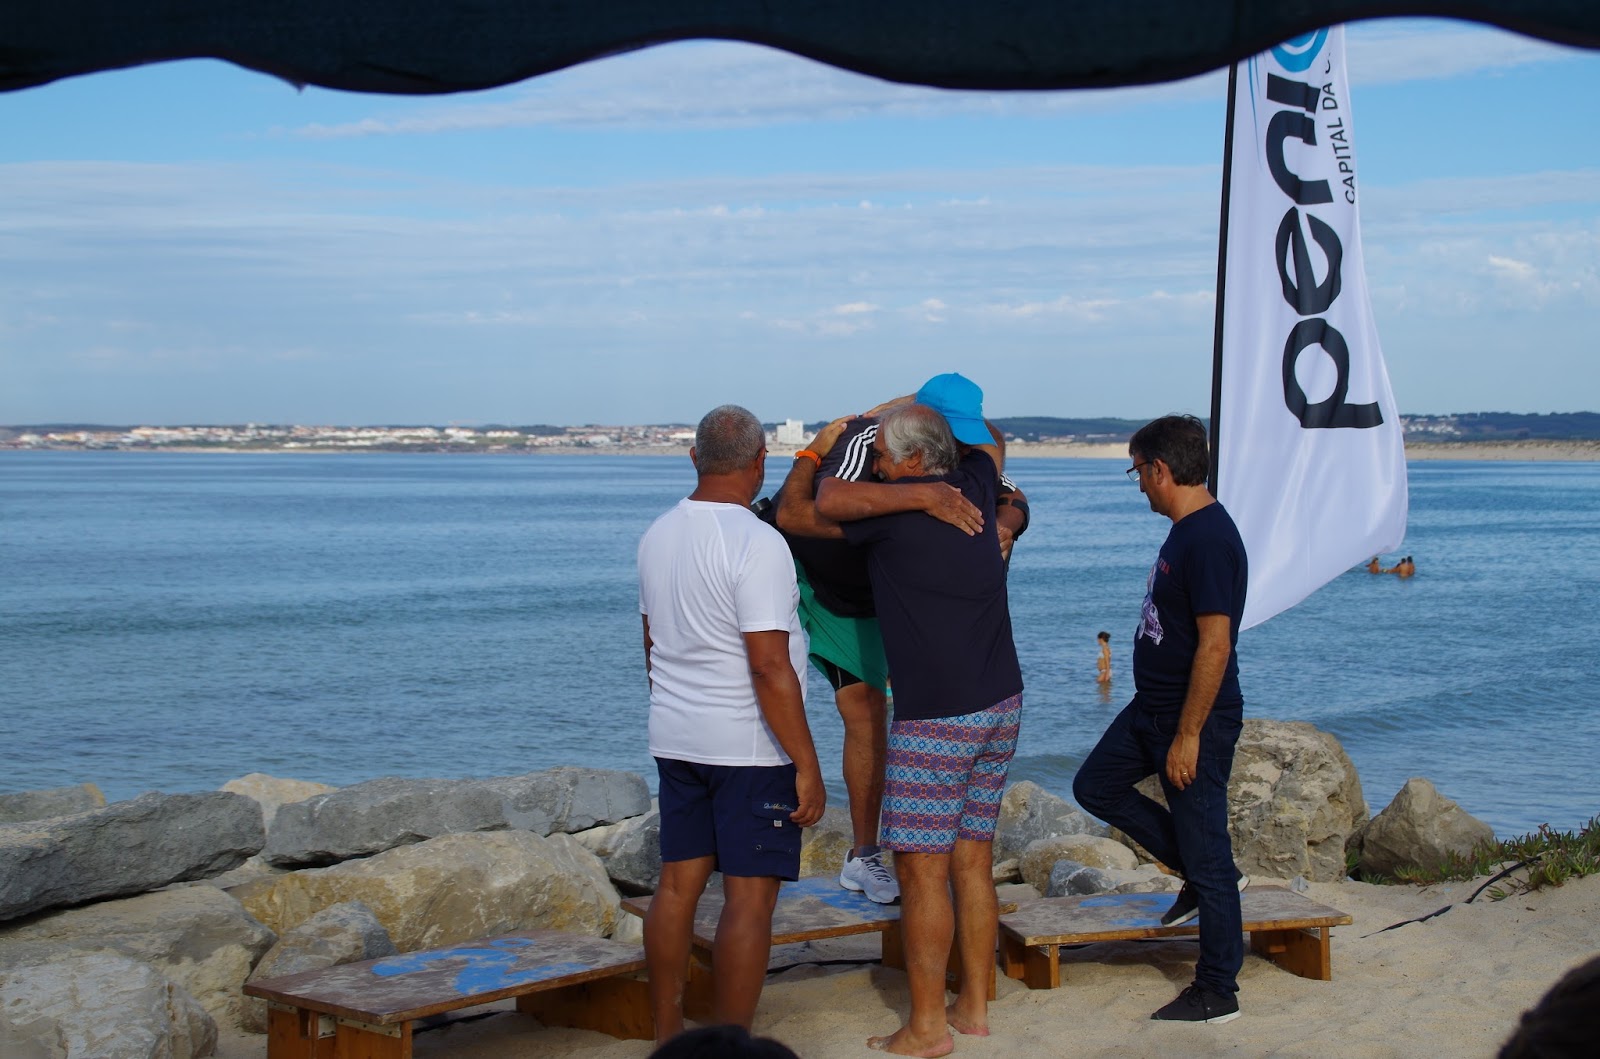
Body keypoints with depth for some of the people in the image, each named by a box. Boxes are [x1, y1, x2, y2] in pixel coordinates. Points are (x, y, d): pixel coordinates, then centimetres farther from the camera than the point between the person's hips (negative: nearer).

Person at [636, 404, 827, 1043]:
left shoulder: (658, 534, 8)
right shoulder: (755, 542, -18)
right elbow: (770, 666, -21)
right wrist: (806, 764, -17)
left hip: (675, 740, 8)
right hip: (749, 747, -8)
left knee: (677, 883, 12)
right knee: (750, 895, -3)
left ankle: (667, 1037, 20)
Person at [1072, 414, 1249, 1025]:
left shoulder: (1210, 540, -23)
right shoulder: (1184, 531, 9)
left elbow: (1215, 644, -26)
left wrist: (1188, 735, -24)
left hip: (1196, 718, -10)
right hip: (1152, 708, 11)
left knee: (1204, 852, -1)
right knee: (1096, 785, 19)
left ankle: (1217, 993, 10)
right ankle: (1201, 876, 24)